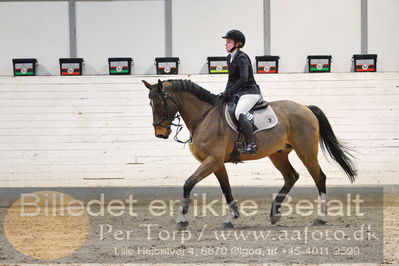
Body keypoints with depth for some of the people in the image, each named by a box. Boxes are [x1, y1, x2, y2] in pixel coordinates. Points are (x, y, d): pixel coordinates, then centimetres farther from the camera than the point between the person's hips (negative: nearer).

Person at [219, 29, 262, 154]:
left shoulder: (242, 58, -16)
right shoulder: (230, 58, 13)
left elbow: (243, 79, -26)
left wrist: (229, 92, -24)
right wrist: (226, 92, 3)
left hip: (250, 92, -11)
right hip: (239, 93, 11)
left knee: (239, 113, -32)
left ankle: (251, 144, -34)